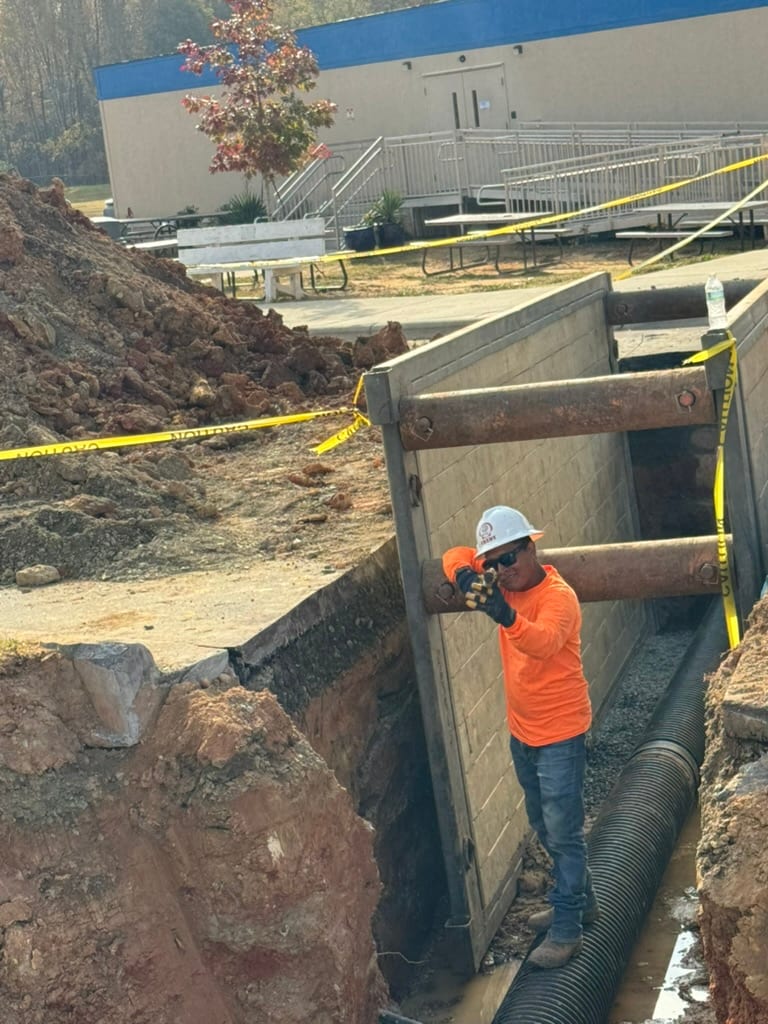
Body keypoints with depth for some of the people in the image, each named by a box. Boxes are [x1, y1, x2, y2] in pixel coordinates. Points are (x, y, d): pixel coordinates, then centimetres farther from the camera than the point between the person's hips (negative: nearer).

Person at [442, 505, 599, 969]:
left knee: (563, 831, -1)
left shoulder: (558, 595, -23)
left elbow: (543, 641, -43)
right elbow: (455, 556, 7)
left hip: (561, 734, -9)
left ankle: (566, 929, 8)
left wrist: (505, 616, -62)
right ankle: (580, 901, 37)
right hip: (522, 731, 9)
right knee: (545, 828, 20)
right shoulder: (506, 584, 0)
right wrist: (466, 577, -16)